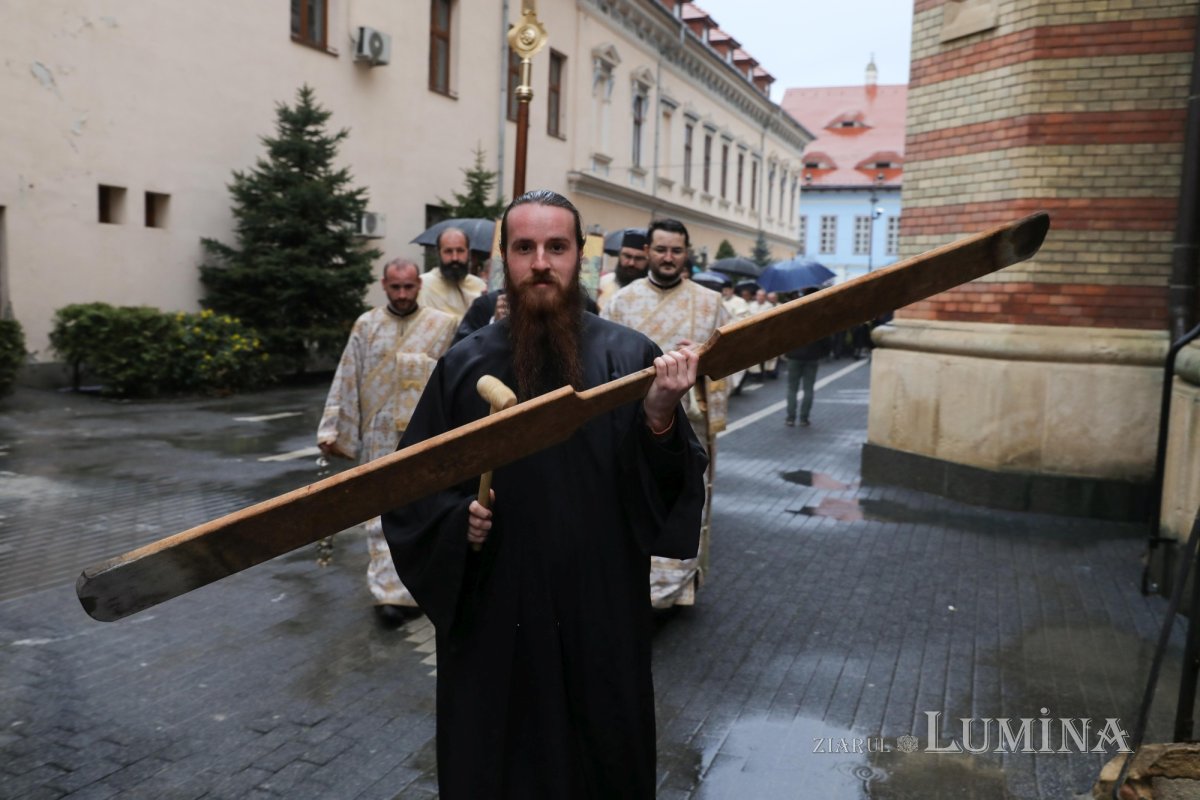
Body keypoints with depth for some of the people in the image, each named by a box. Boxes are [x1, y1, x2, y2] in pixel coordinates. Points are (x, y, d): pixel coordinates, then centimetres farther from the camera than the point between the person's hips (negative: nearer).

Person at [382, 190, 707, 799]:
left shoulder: (629, 356, -5)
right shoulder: (464, 365, -1)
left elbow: (675, 491, -10)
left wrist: (660, 418, -27)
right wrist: (455, 520, -14)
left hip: (603, 615, 0)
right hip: (492, 619, 1)